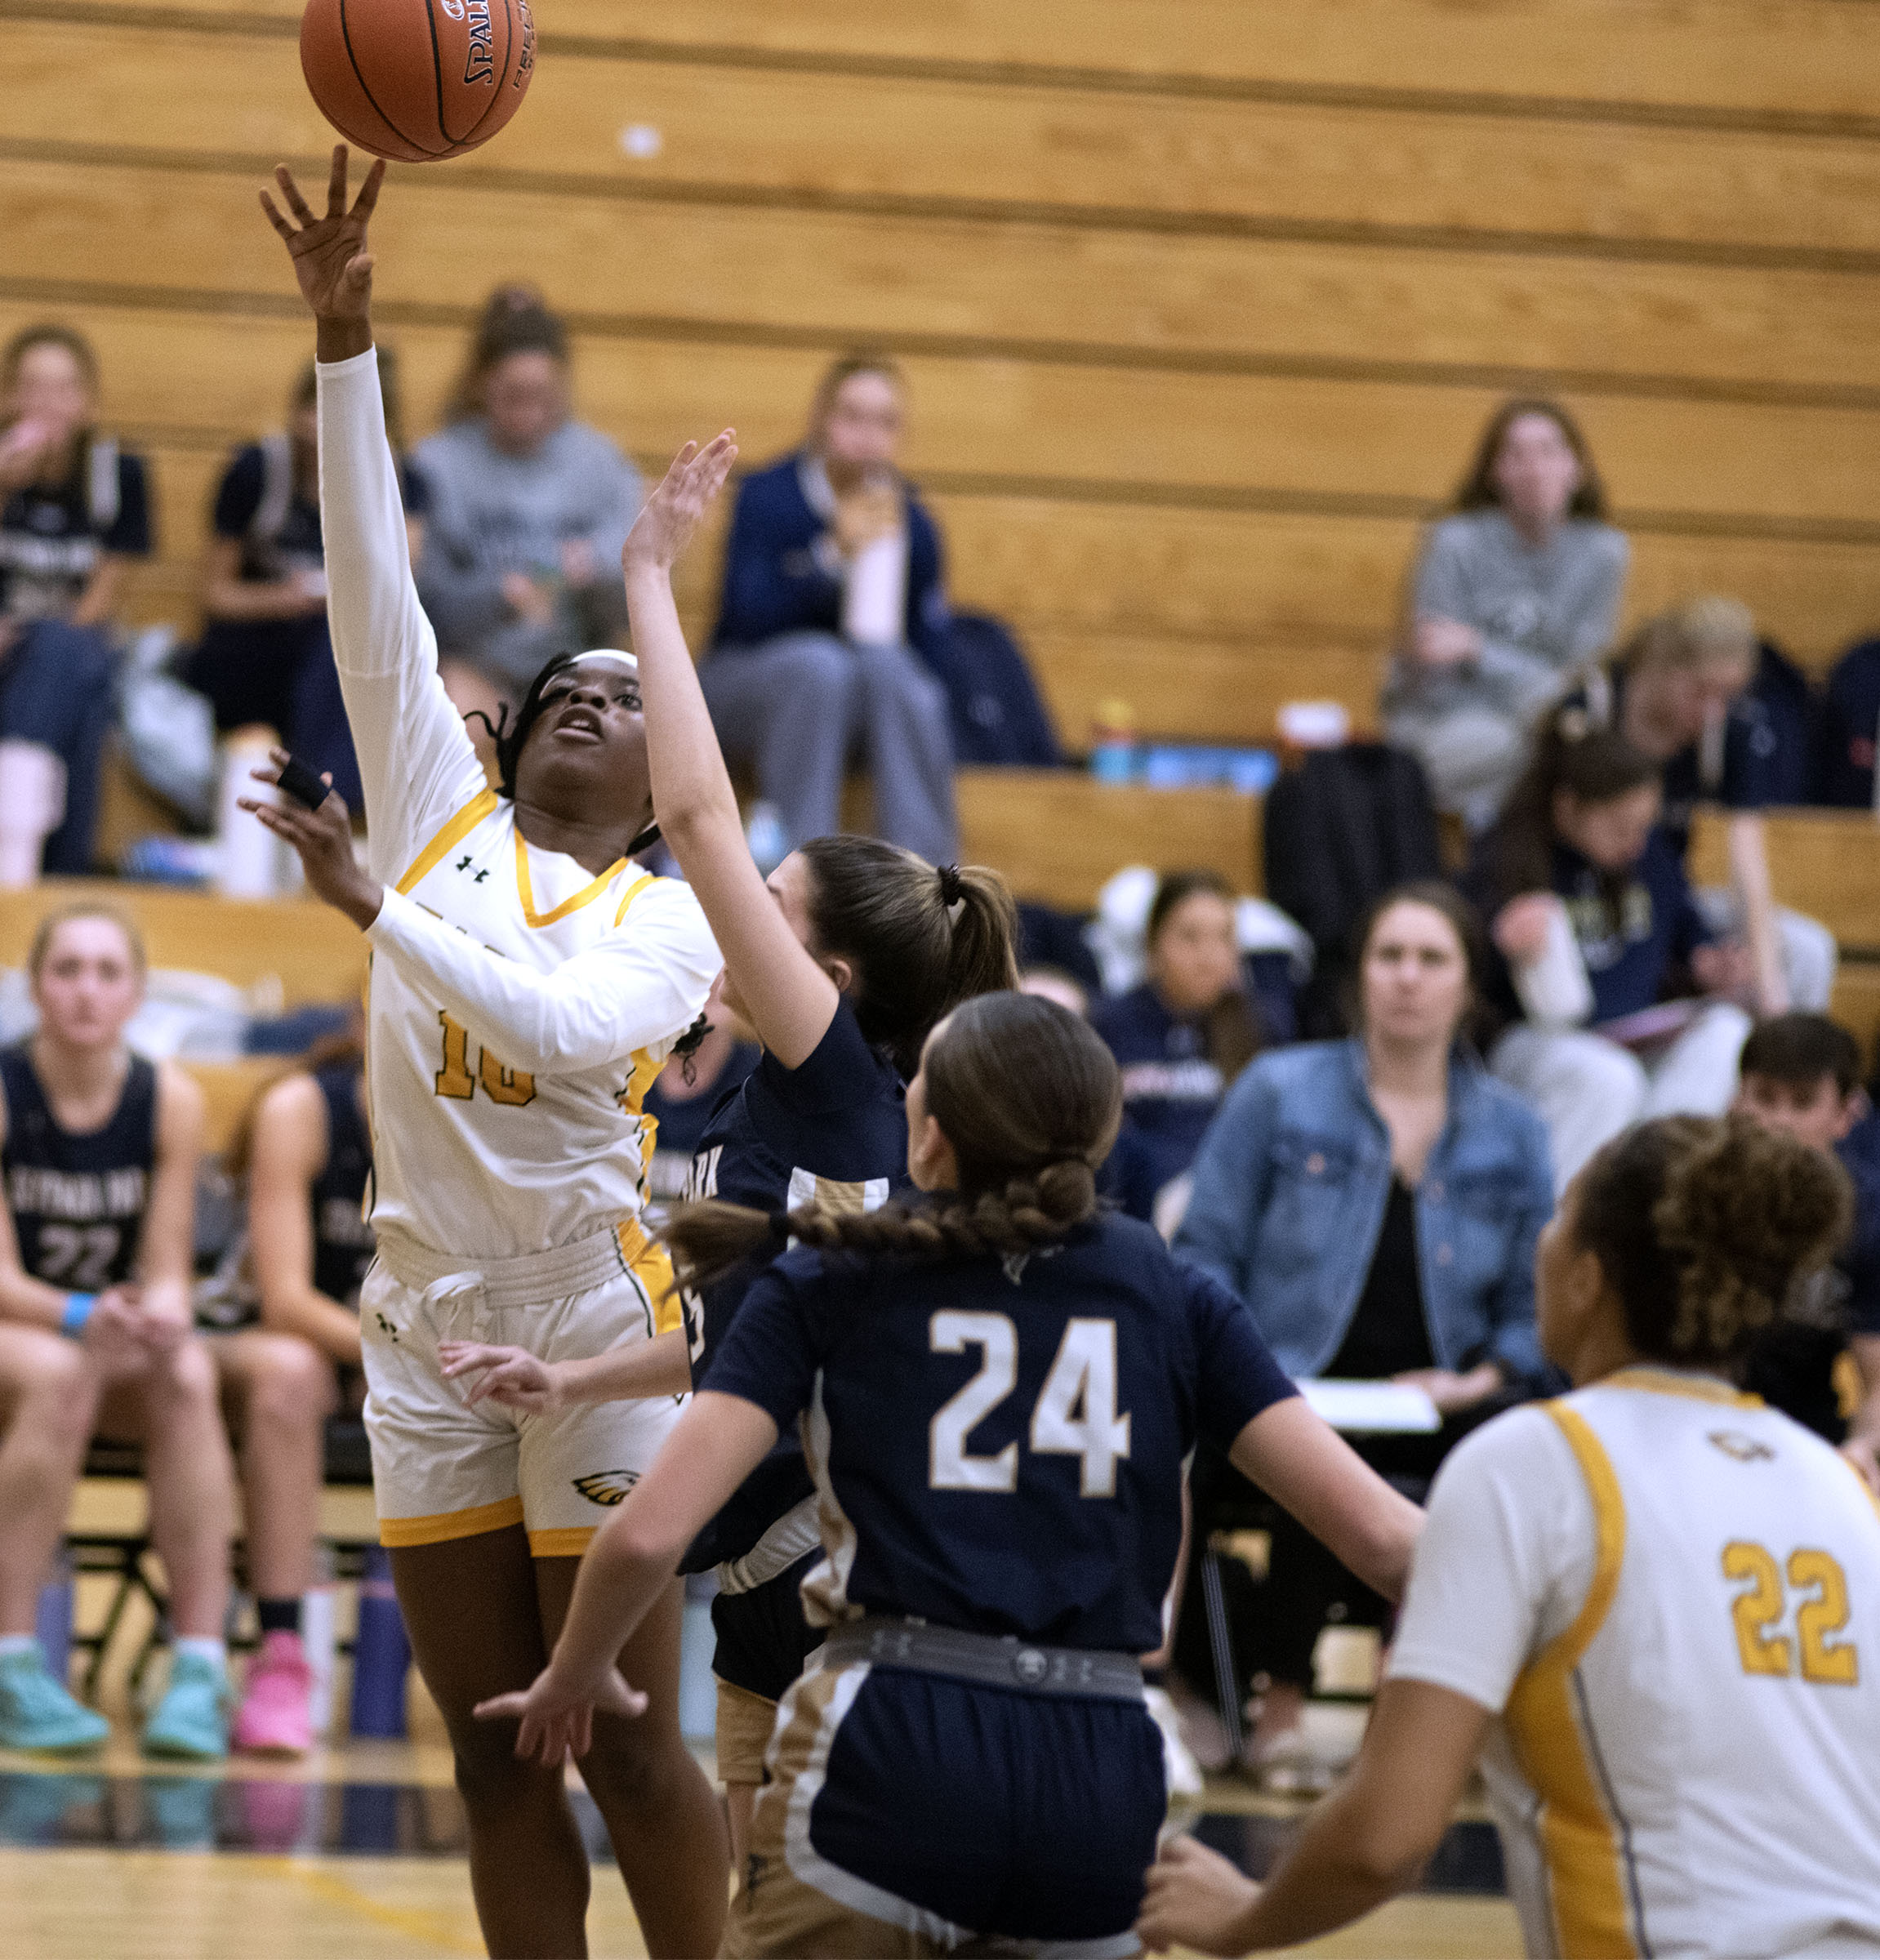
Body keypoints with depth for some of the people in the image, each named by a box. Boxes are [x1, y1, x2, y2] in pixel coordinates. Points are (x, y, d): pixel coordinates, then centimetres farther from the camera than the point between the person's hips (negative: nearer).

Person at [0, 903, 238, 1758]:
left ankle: (201, 1669, -33)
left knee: (188, 1375, -30)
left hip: (116, 1345, 3)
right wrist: (82, 1317, -35)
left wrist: (161, 1311, -28)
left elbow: (166, 1270, -4)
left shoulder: (170, 1100, -6)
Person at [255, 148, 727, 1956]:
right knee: (494, 1752, 6)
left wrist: (376, 907, -22)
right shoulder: (438, 809, 9)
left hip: (594, 1323, -4)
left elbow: (562, 1025, -21)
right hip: (425, 1320, 4)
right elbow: (373, 583, 2)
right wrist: (342, 339, -6)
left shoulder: (668, 920, 0)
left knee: (625, 1742, -2)